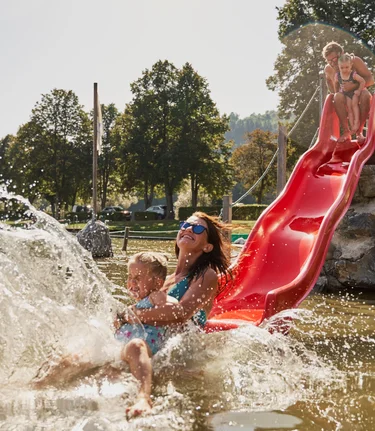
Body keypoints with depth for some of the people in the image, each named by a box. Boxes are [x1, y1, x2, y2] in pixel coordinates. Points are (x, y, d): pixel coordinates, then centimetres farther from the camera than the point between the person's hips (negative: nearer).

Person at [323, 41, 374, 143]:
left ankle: (359, 131, -26)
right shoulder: (328, 69, -9)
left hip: (358, 90, -2)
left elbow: (371, 79, -20)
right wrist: (333, 93, 2)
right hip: (345, 95, 2)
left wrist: (354, 85, -36)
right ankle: (346, 132, -29)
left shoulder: (355, 61, -19)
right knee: (338, 97, -34)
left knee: (366, 95, -37)